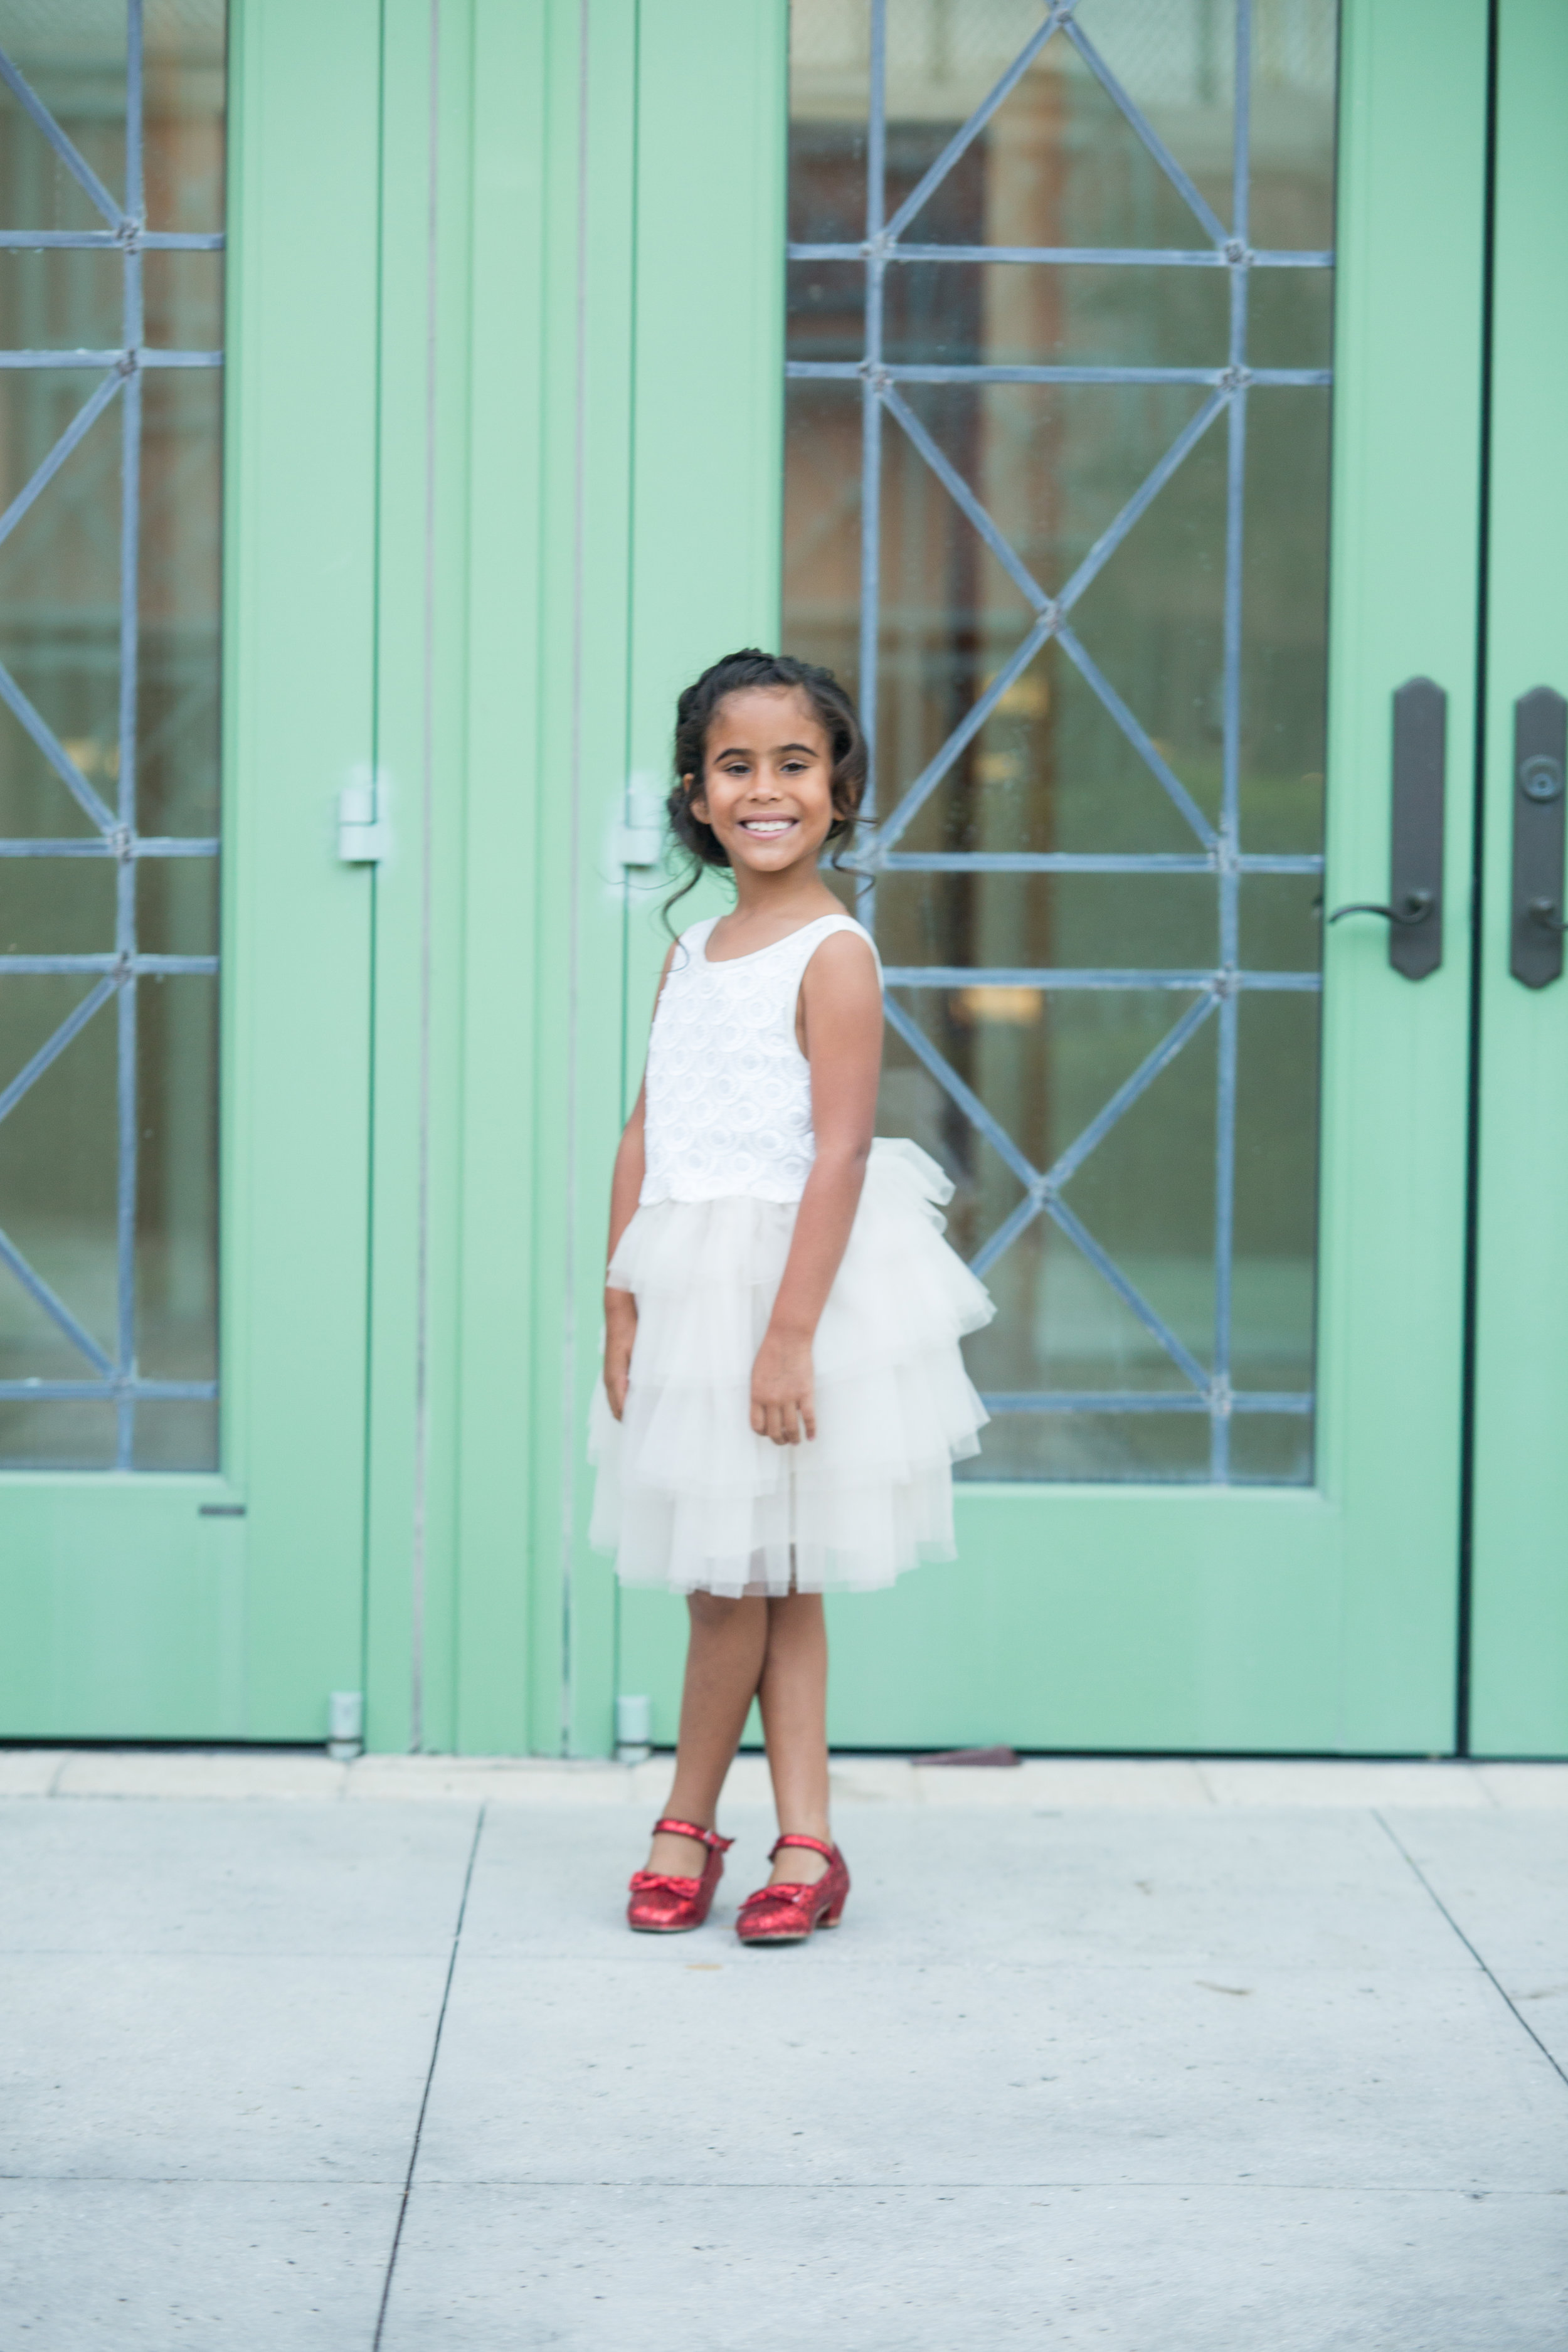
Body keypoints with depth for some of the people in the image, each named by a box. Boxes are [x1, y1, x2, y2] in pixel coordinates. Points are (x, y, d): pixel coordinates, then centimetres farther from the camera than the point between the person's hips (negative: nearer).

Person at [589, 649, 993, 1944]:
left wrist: (790, 1332, -21)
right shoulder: (691, 952, 12)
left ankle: (689, 1823, 16)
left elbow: (841, 1154, -17)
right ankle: (806, 1843, 15)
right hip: (688, 1293, 7)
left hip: (786, 1284, -7)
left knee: (739, 1580, 1)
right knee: (770, 1581, 10)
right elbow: (644, 1140, 11)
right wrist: (622, 1309, 6)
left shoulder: (834, 954, -11)